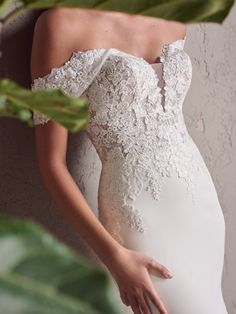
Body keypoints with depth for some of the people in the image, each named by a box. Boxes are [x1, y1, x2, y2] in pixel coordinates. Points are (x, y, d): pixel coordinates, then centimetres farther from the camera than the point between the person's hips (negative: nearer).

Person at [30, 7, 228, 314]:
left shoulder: (174, 22, 6)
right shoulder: (62, 21, -12)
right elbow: (51, 162, -12)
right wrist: (114, 257, -17)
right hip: (140, 219, -6)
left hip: (203, 201, 6)